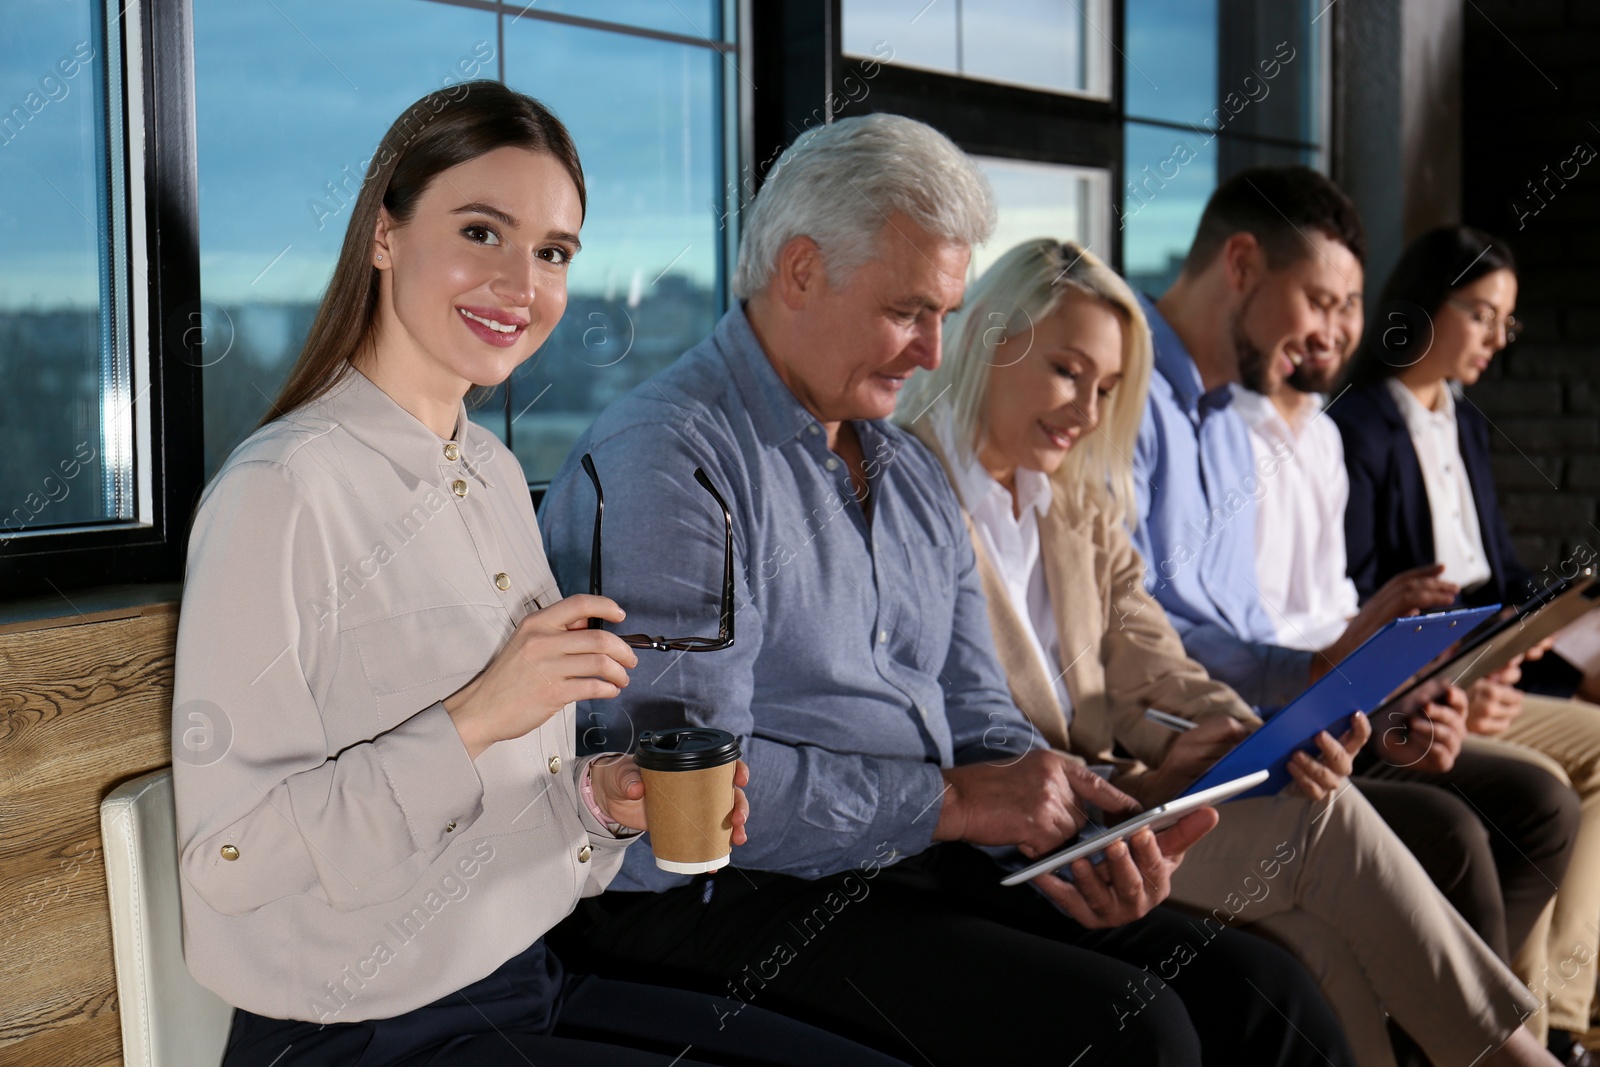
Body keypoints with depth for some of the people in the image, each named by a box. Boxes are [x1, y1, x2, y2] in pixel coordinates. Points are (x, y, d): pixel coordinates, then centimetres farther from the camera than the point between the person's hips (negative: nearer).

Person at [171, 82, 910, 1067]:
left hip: (533, 984, 8)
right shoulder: (280, 491, -17)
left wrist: (602, 798, -3)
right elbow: (228, 857, -21)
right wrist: (472, 720, -27)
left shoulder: (494, 470, 10)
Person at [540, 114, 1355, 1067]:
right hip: (721, 899, -8)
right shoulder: (664, 460, -12)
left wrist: (1057, 837, -6)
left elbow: (978, 718, 16)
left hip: (922, 866, 8)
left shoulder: (914, 472, 17)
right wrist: (950, 801, -15)